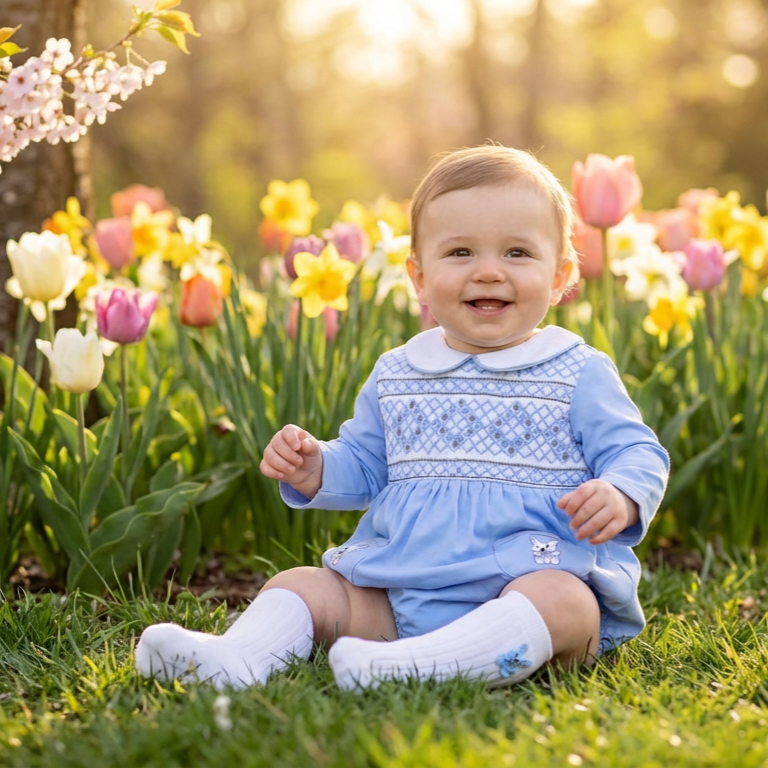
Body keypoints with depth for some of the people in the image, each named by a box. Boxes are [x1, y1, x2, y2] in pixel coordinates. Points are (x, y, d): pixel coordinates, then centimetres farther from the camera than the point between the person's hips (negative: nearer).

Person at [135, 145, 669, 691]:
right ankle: (240, 656, -29)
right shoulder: (395, 376, 13)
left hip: (533, 576, -4)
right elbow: (362, 465, 21)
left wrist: (620, 498, -23)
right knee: (297, 585, -4)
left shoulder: (579, 374, 1)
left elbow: (638, 455, 0)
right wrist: (314, 471, -1)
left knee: (563, 604, -36)